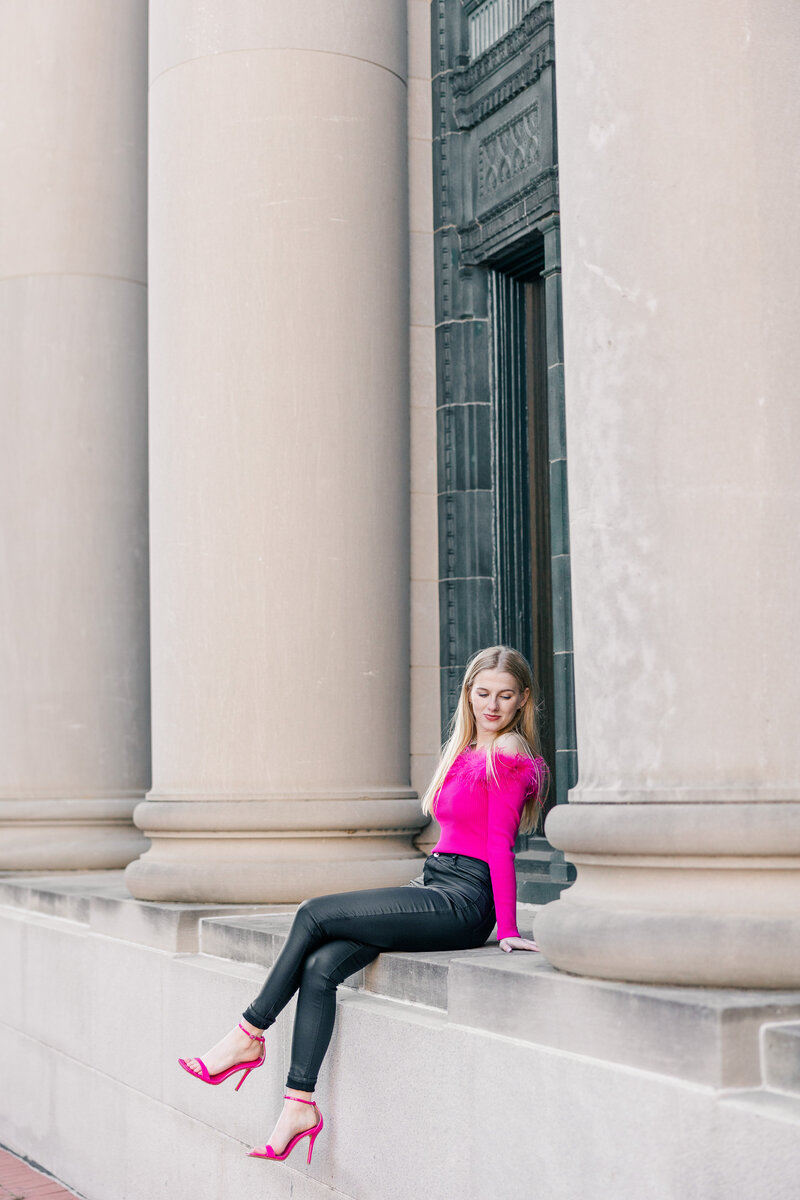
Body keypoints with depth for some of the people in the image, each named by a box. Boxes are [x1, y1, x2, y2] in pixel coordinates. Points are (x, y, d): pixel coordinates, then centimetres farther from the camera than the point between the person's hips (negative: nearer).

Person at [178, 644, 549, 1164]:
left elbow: (499, 845, -12)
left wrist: (507, 930, -11)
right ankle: (300, 1103, -9)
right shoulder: (467, 750, 17)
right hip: (435, 887, 8)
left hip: (463, 903, -8)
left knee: (314, 915, -11)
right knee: (320, 967, -10)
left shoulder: (508, 752, -9)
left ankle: (248, 1036, 1)